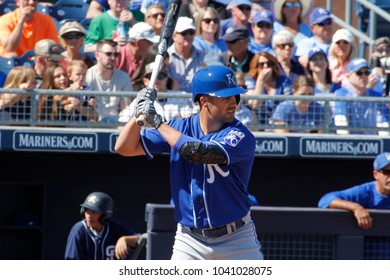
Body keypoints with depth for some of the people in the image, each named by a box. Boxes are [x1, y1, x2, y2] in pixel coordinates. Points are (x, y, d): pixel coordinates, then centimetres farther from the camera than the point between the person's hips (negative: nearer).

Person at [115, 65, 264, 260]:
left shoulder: (241, 136, -15)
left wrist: (157, 121, -23)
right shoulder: (180, 128, 0)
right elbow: (124, 148, 1)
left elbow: (198, 152, -31)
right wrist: (139, 114, -16)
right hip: (190, 240, 3)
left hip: (236, 240, -2)